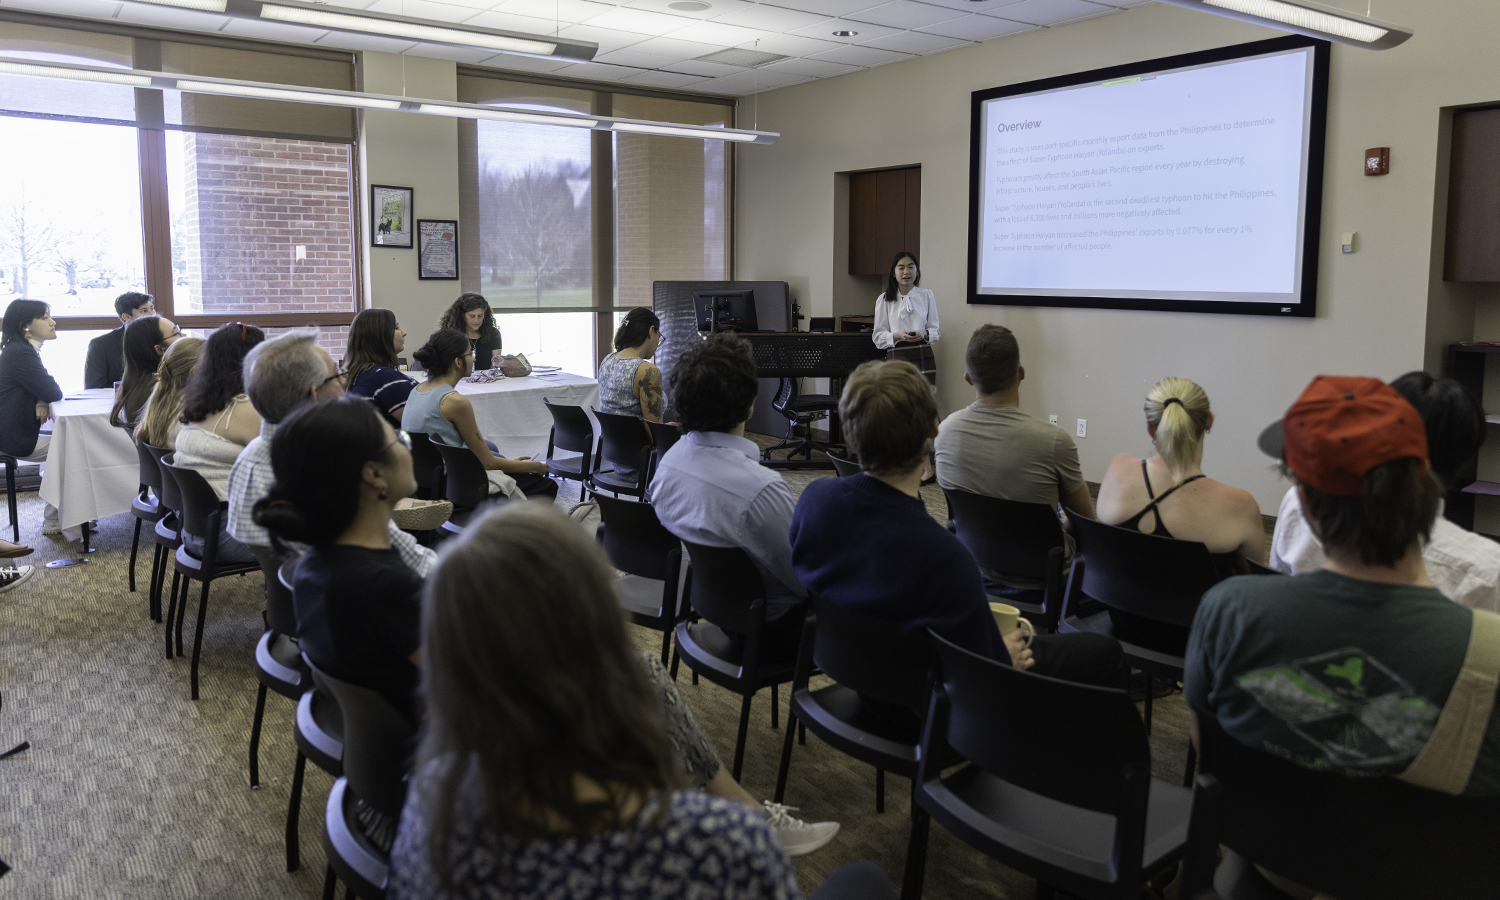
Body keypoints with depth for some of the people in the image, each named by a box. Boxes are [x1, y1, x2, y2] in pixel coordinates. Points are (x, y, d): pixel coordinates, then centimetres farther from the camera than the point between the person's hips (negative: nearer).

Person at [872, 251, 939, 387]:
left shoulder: (927, 295, 9)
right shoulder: (884, 300, 6)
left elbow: (935, 330, 10)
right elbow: (878, 337, 3)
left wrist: (925, 333, -12)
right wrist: (897, 335, -15)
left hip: (922, 356, 1)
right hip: (896, 356, -1)